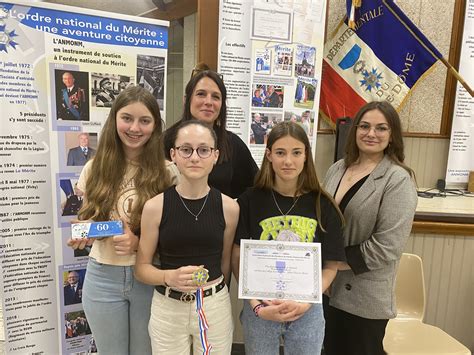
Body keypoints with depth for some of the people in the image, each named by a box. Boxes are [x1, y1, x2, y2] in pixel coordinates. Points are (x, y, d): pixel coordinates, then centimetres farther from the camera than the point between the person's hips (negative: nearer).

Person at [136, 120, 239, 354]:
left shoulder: (229, 207, -8)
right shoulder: (154, 207, -11)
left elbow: (225, 261, 4)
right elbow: (141, 268, -4)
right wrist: (170, 277, -21)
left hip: (216, 307, 1)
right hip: (167, 308, 0)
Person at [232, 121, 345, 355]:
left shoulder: (323, 206, -7)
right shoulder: (250, 200, -10)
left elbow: (330, 266, -1)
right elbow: (238, 259, -5)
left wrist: (306, 303, -13)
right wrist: (257, 306, -13)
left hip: (308, 311, 1)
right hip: (260, 308, 0)